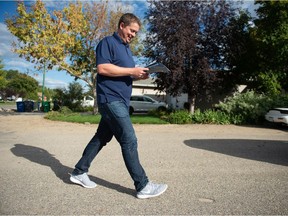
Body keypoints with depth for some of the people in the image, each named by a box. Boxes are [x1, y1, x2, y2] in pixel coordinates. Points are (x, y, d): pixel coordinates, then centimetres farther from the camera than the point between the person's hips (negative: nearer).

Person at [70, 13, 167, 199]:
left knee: (102, 137, 13)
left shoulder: (126, 48, 22)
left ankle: (79, 172, 26)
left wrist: (139, 75, 4)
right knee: (129, 141, -10)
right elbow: (102, 68, -18)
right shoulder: (108, 42, -6)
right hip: (111, 99, -10)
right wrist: (131, 71, -18)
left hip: (120, 101, 10)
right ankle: (143, 186, -3)